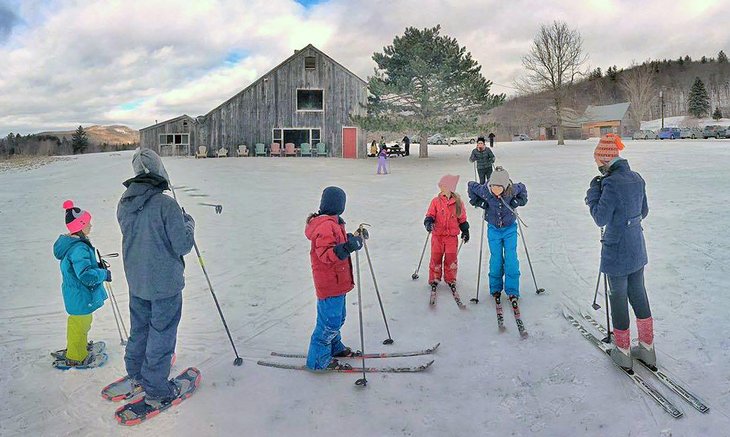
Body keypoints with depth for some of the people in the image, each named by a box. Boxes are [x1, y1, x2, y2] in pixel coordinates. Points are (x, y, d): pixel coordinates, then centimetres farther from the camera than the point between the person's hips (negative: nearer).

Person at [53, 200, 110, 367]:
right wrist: (104, 274, -21)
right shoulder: (79, 249, -30)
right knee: (80, 324, 8)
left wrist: (96, 266, 8)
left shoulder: (69, 243, 3)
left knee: (80, 322, 28)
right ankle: (76, 357, 24)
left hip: (75, 294, 10)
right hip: (81, 297, -10)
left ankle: (78, 346, 48)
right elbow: (86, 275, -36)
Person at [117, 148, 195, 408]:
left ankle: (135, 373, 44)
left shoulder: (124, 204, -1)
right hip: (165, 283, -7)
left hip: (136, 281, 7)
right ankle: (156, 391, 18)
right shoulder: (166, 204, -24)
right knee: (161, 334, 7)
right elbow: (183, 245, -20)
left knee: (139, 328, 25)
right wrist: (188, 223, -2)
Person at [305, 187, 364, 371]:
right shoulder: (327, 226, -22)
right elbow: (325, 254, -29)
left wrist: (351, 239, 26)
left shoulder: (330, 223, 10)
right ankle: (319, 359, 11)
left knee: (337, 317, 24)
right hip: (330, 284, -11)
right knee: (330, 321, -1)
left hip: (336, 281, 11)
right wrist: (346, 247, -40)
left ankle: (334, 347, 41)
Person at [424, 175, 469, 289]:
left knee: (451, 258, 6)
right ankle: (434, 279, 20)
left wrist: (465, 231, 14)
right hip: (437, 235, 0)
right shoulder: (436, 201, -3)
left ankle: (450, 279, 23)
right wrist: (429, 222, -20)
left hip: (452, 236, 0)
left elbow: (462, 218, 10)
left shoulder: (458, 202, 0)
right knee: (436, 257, 5)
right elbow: (430, 215, 0)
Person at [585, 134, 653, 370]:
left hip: (617, 252, -7)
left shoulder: (612, 183, -23)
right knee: (639, 294, 18)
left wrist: (594, 192, -9)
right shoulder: (637, 178, 2)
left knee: (618, 297, 7)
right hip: (637, 249, 8)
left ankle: (622, 350, 20)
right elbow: (644, 211, 11)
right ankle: (647, 347, 31)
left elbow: (601, 219, -19)